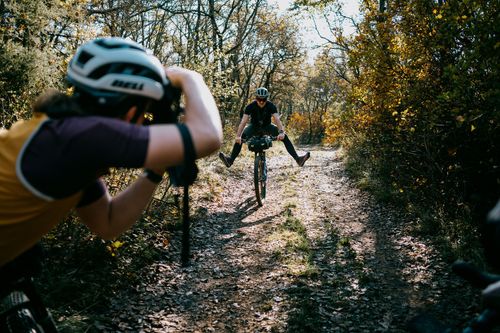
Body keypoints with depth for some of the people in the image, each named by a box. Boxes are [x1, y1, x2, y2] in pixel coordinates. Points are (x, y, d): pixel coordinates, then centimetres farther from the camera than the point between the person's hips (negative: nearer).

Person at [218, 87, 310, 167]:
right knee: (240, 138, -30)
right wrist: (238, 136, -47)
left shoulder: (271, 106, -23)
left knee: (284, 137, -22)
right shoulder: (251, 106, -25)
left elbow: (277, 119, -35)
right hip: (254, 126, 0)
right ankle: (230, 160, -35)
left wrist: (281, 132, -53)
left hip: (267, 126, 1)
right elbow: (243, 121, -34)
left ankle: (298, 158, -22)